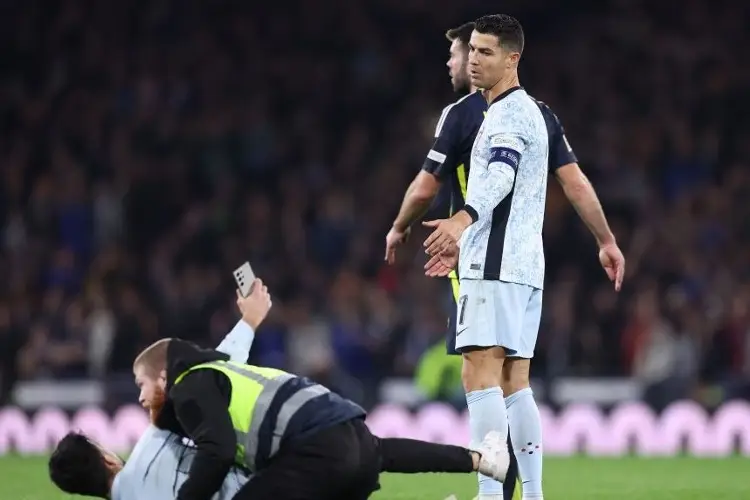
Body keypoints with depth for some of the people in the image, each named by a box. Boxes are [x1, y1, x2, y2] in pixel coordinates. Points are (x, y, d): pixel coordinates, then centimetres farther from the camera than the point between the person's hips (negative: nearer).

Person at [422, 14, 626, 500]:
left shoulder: (509, 114, -10)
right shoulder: (539, 113, 20)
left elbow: (501, 175, -28)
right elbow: (575, 181, 26)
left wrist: (462, 221, -45)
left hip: (496, 265, -10)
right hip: (525, 263, 10)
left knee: (481, 375, -15)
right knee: (515, 382, 11)